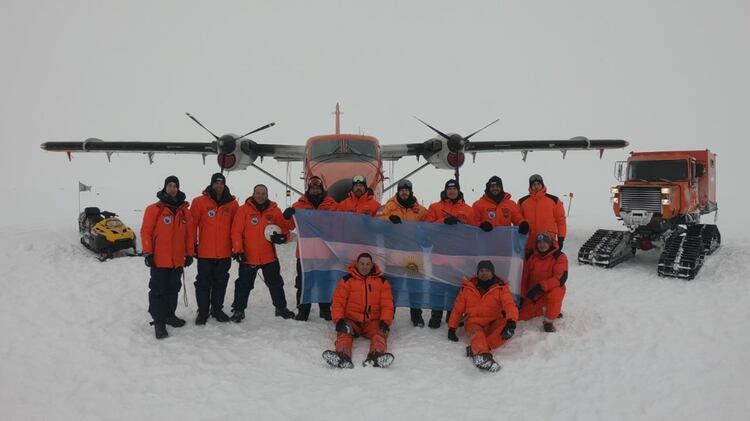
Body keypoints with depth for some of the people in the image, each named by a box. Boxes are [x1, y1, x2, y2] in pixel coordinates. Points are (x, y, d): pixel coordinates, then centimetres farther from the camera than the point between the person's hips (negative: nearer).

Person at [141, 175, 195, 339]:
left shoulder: (185, 211, 7)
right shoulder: (154, 209, -5)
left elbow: (189, 234, 10)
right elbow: (146, 231, -5)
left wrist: (189, 254, 10)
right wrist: (147, 253, -10)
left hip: (177, 260, 4)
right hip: (159, 259, -4)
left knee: (173, 289, 15)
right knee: (158, 290, 0)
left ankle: (169, 315, 29)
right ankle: (159, 321, 6)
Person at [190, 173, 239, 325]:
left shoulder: (232, 204, 3)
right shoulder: (199, 202, -5)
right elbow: (192, 224, -3)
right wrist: (192, 245, -2)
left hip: (225, 252, 3)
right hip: (205, 252, -3)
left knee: (221, 282, 13)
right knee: (204, 283, 6)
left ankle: (217, 309, 27)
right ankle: (203, 311, 18)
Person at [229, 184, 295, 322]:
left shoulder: (275, 211, 1)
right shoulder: (243, 210, -6)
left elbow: (284, 229, 6)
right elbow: (236, 232, -9)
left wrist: (282, 237, -16)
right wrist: (238, 250, -14)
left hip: (269, 257, 2)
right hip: (248, 257, -2)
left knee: (276, 283, 14)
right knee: (244, 284, 8)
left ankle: (281, 307, 30)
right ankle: (238, 310, 23)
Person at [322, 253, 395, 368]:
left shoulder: (382, 281, 8)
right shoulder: (347, 280, 6)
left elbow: (387, 304, 3)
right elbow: (338, 302, 0)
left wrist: (385, 322, -14)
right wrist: (339, 320, -17)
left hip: (373, 321, 1)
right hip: (351, 321, 0)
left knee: (381, 332, -30)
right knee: (344, 331, -31)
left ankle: (376, 356, -59)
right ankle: (342, 356, -59)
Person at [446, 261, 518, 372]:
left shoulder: (501, 287, 2)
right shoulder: (467, 287, 7)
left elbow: (510, 305, -14)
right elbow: (457, 309, 12)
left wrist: (511, 321, -34)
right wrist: (452, 328, 4)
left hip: (493, 323, 0)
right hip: (474, 323, 0)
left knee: (506, 327, -32)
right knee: (477, 334, -35)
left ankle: (475, 350, -44)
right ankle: (483, 355, -65)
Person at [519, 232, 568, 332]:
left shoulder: (559, 256, -12)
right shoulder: (531, 257, 2)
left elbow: (561, 278, -23)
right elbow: (524, 277, 8)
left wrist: (540, 286, -32)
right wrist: (522, 296, 2)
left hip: (553, 289, -5)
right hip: (534, 294, 5)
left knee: (554, 295, -40)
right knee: (523, 315, -3)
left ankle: (548, 322, -18)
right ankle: (545, 308, 23)